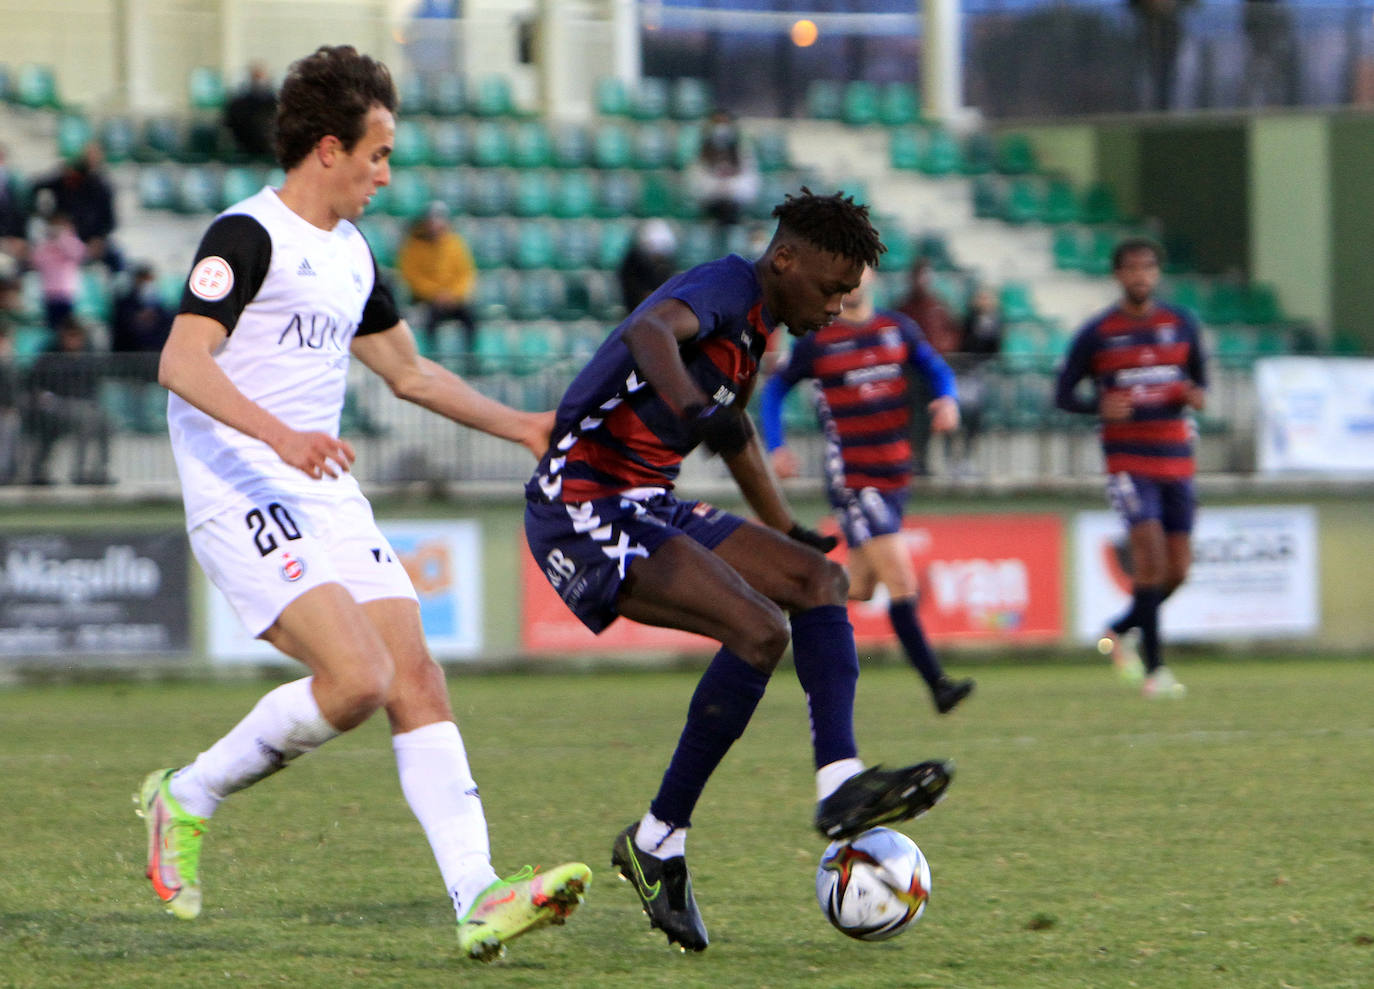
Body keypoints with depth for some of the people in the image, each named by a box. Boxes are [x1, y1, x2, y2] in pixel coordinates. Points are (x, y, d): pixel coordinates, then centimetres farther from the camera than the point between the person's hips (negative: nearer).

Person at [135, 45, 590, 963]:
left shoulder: (350, 252, 18)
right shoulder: (247, 236, -10)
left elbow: (409, 371, 32)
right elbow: (183, 362, -22)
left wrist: (523, 427, 32)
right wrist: (278, 435, -37)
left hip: (329, 500, 9)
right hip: (245, 501, -9)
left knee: (417, 680, -4)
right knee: (357, 678, -21)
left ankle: (480, 900, -10)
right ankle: (188, 799, -1)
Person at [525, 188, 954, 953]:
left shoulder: (759, 326, 15)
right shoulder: (727, 287, -14)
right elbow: (649, 331, -38)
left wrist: (787, 531, 43)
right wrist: (690, 404, -58)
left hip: (649, 508, 10)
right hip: (583, 509, -10)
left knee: (819, 577, 3)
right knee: (760, 629, -23)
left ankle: (841, 784, -8)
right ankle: (658, 842, -15)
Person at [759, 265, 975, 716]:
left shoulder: (898, 329, 7)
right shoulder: (816, 342, -4)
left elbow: (936, 369, 16)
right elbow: (774, 390, 7)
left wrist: (947, 398, -6)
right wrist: (776, 447, -6)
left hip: (895, 475, 5)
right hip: (852, 480, -5)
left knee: (859, 589, 12)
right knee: (902, 583, -14)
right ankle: (937, 684, -14)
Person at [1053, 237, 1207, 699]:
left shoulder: (1180, 324, 8)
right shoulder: (1097, 332, -2)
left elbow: (1200, 380, 18)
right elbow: (1063, 394, 2)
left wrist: (1196, 395, -7)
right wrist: (1100, 406, -18)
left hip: (1176, 458, 4)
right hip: (1127, 458, -4)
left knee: (1178, 569, 2)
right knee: (1149, 551, -19)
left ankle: (1119, 632, 27)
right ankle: (1154, 668, -13)